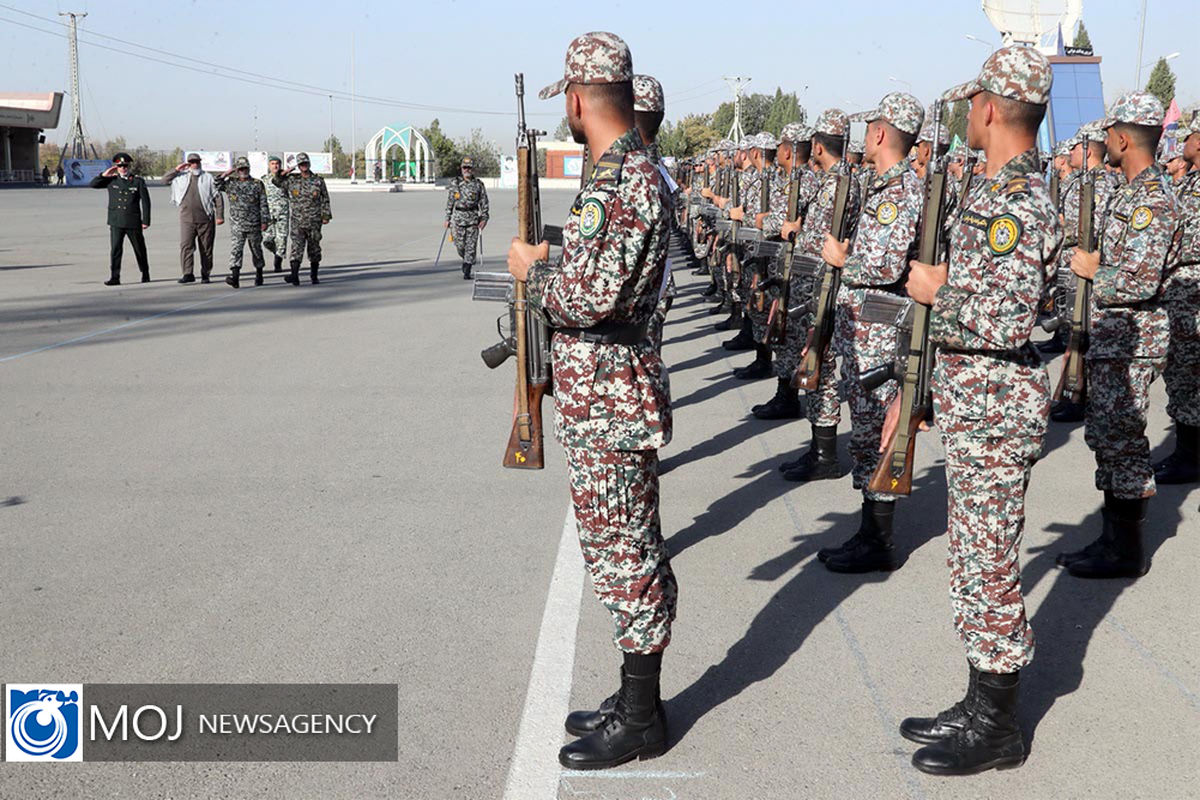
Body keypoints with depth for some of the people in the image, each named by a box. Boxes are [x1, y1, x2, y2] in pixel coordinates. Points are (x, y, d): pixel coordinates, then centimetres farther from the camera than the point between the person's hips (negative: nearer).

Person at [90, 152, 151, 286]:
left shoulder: (138, 181, 0)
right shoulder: (111, 180, 8)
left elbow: (145, 202, -1)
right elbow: (93, 184, 9)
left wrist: (145, 221, -6)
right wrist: (105, 174, -5)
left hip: (133, 223, -1)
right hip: (116, 223, 1)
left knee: (139, 249, 11)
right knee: (115, 249, -7)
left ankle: (145, 274, 28)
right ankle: (114, 278, -8)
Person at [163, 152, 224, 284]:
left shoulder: (208, 178, 5)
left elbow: (218, 197, 4)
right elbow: (164, 180, 10)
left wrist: (219, 216, -3)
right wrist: (177, 169, 0)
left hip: (205, 219, -1)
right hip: (186, 219, 1)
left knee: (206, 248, 4)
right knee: (185, 246, -10)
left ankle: (205, 274, 13)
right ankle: (188, 274, -10)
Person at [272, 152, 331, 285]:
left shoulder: (318, 181, 4)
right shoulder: (292, 180, 6)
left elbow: (325, 199, 7)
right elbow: (275, 180, 11)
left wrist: (326, 216, 0)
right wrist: (285, 173, -4)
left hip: (314, 221, 0)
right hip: (297, 221, 0)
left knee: (314, 249, 9)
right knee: (296, 247, -12)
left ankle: (314, 276, 22)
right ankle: (294, 276, -21)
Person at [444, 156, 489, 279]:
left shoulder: (478, 184, 2)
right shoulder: (454, 184, 4)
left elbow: (484, 202, 4)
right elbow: (449, 203, 8)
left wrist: (484, 218, -4)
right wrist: (447, 219, 5)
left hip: (473, 218, -1)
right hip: (458, 218, 1)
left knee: (471, 246, -5)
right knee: (460, 245, 4)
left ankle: (467, 272, -1)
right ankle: (466, 260, 35)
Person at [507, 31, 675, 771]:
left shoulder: (627, 182, -20)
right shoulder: (624, 171, 13)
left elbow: (590, 297, -27)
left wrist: (532, 268, -11)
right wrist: (551, 264, 15)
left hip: (609, 398, -10)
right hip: (606, 395, 10)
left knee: (626, 556, 0)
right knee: (623, 551, 17)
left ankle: (641, 719, 13)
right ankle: (636, 698, 29)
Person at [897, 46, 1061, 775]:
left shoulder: (1018, 203, -20)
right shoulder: (999, 191, 12)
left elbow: (1008, 319, -30)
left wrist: (938, 291, -15)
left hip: (995, 409, -10)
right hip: (975, 405, 10)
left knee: (989, 565, 0)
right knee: (975, 558, 17)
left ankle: (998, 728, 13)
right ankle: (983, 706, 29)